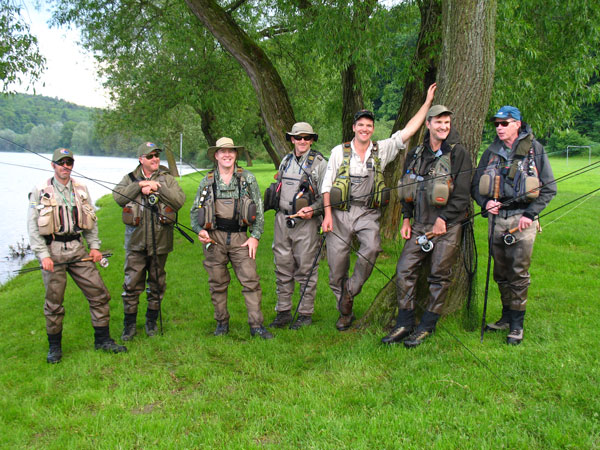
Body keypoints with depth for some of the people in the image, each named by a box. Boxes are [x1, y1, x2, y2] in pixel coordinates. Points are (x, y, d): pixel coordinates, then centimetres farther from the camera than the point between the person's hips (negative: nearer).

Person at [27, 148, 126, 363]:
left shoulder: (81, 189, 9)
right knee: (54, 302, 3)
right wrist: (43, 255, -12)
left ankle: (102, 339, 14)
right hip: (52, 251, -3)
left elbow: (91, 219, 15)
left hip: (77, 249, 4)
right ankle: (54, 346, 20)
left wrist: (94, 246, 5)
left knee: (98, 293, 1)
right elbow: (33, 227, -4)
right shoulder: (40, 192, -2)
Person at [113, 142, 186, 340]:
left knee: (157, 283, 11)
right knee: (132, 284, 1)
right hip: (136, 240, 0)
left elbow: (180, 199, -10)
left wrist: (157, 188, -16)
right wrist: (139, 185, -17)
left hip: (160, 240, 0)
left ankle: (152, 321, 27)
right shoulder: (130, 178, 7)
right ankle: (129, 324, 15)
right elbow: (118, 197, -9)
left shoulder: (167, 178, 4)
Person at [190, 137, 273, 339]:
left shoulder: (248, 179, 7)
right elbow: (195, 211, 14)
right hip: (214, 238, 1)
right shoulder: (207, 181, 10)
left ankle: (256, 324, 0)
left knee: (250, 280, -6)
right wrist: (199, 230, -5)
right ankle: (222, 323, 20)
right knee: (217, 283, 6)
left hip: (240, 237, -1)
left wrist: (255, 236, -2)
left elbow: (259, 210, 7)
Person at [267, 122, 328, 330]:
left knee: (306, 269, 0)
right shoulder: (286, 161, 15)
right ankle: (283, 312, 19)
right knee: (283, 268, 9)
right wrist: (274, 206, 16)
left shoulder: (319, 163, -1)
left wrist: (313, 209, -19)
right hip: (282, 220, 5)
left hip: (306, 222, -5)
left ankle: (305, 314, 11)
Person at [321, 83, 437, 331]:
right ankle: (345, 313, 18)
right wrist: (328, 214, -6)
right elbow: (327, 185, 4)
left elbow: (407, 132, 6)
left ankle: (351, 290, -5)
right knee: (336, 268, 0)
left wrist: (427, 102, 5)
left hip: (367, 213, 1)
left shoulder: (381, 150, 9)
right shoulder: (339, 152, 5)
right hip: (340, 212, 0)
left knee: (372, 248, -29)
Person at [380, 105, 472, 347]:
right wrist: (406, 219, 12)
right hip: (419, 224, 5)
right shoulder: (415, 154, 12)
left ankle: (426, 328, 14)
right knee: (404, 271, 0)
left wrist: (443, 220, -14)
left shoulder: (459, 153, -3)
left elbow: (462, 193, -8)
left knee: (439, 277, 2)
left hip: (447, 226, -5)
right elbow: (406, 189, 19)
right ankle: (404, 325, 11)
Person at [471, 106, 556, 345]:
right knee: (501, 273, 11)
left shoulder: (534, 149, -1)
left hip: (522, 218, -4)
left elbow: (549, 187, 1)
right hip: (497, 218, 4)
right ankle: (507, 316, 26)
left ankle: (517, 325, 8)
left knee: (519, 273, -2)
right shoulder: (491, 152, 9)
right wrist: (485, 203, -5)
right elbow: (475, 185, 15)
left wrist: (530, 214, -8)